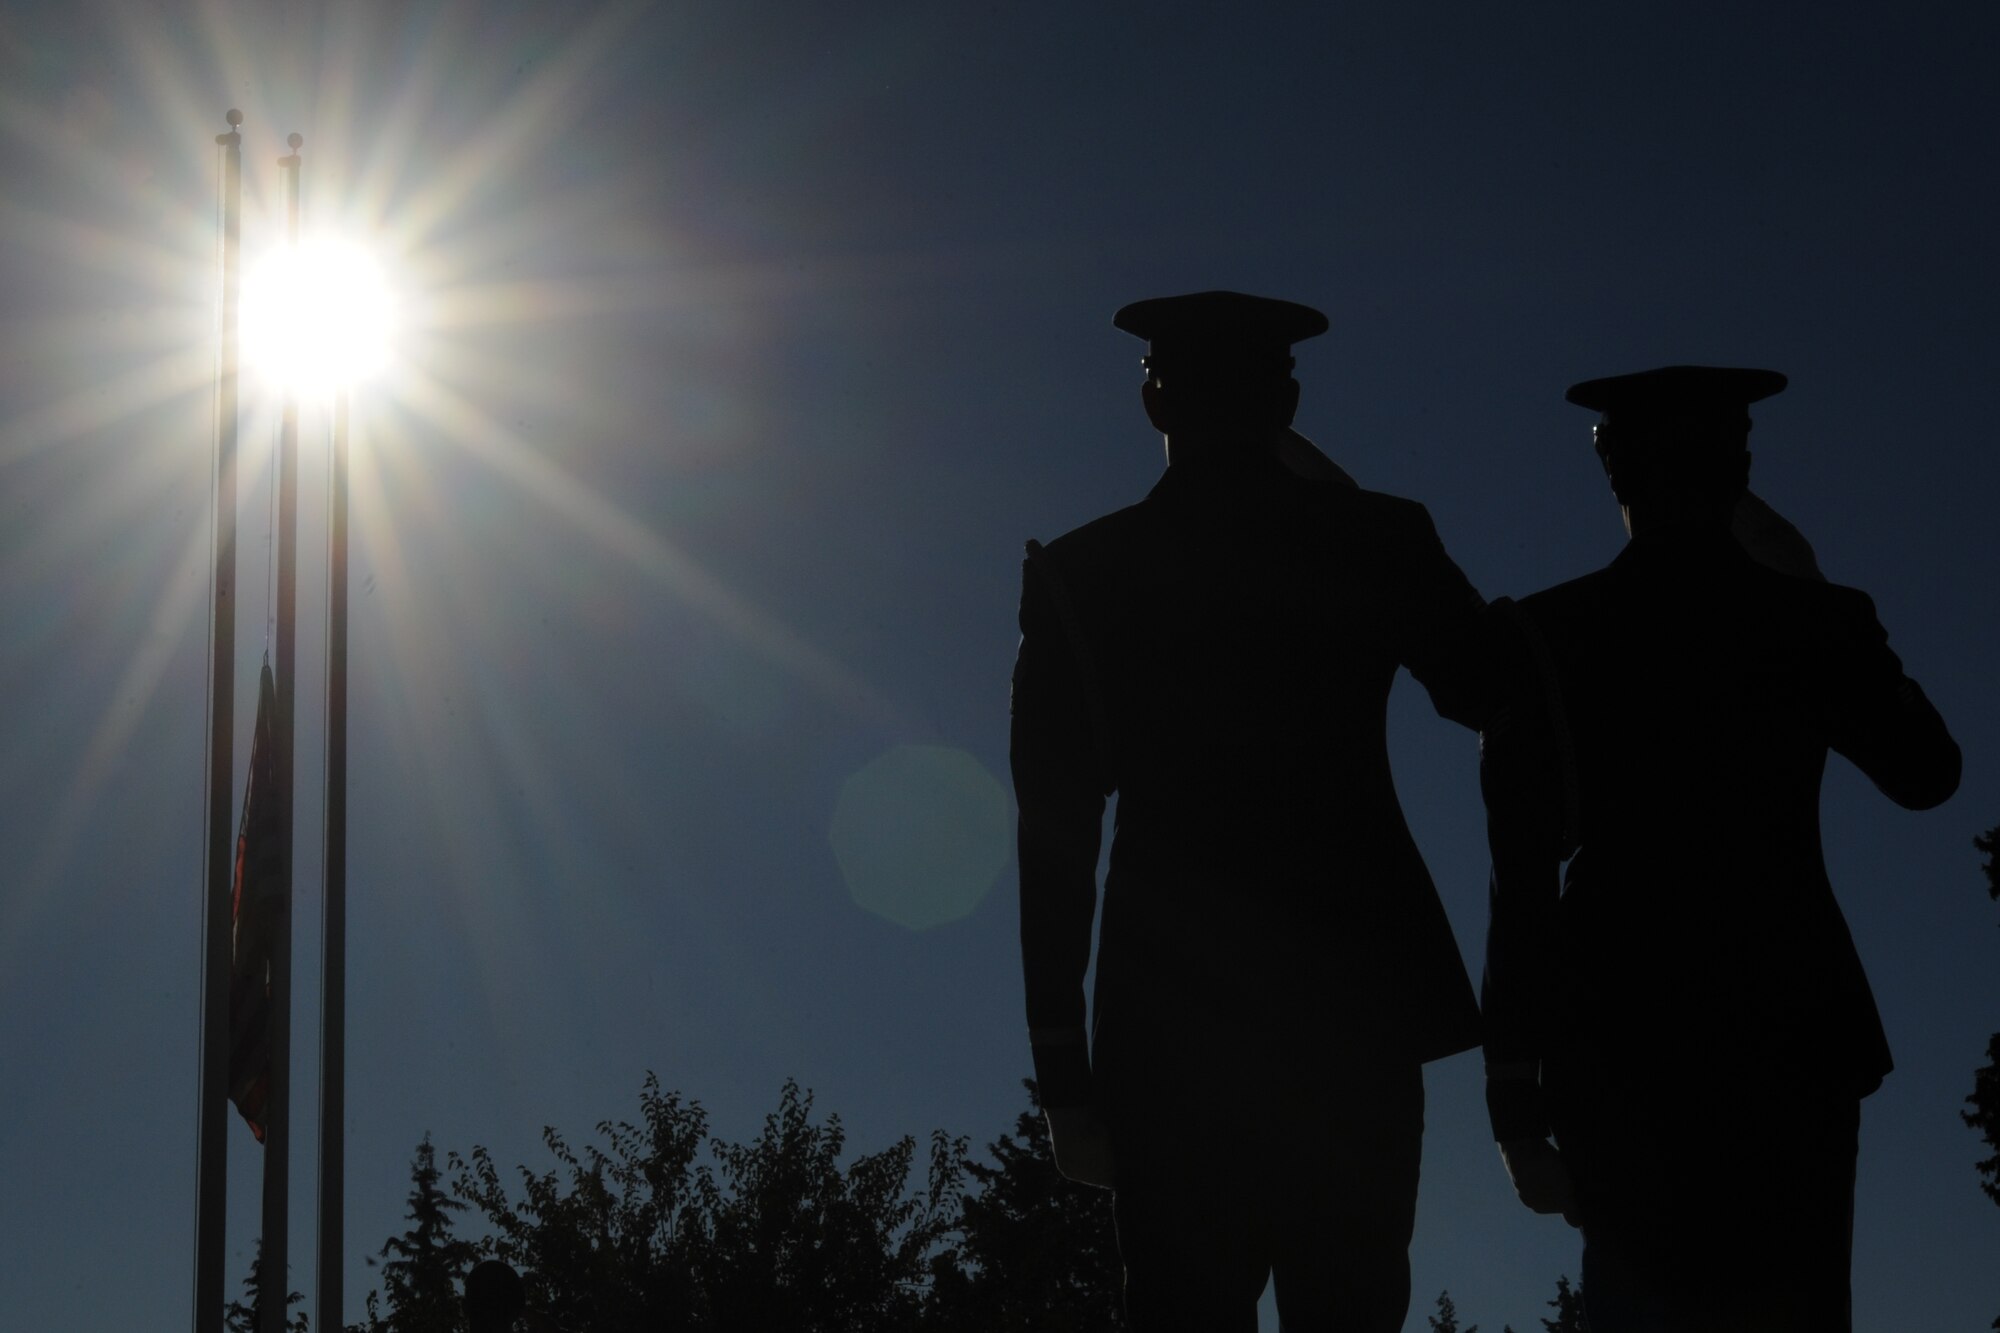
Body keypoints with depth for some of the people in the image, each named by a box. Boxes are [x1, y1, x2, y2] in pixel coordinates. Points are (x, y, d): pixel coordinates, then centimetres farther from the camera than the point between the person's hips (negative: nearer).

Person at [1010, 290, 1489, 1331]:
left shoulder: (1080, 572, 4)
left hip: (1171, 1008, 0)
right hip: (1355, 995, 0)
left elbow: (1055, 836, 2)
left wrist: (1064, 1069, 6)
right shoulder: (1375, 538, 3)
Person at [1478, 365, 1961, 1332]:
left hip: (1616, 1032, 0)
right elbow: (1927, 773, 18)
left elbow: (1522, 881, -4)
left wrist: (1515, 1086, 0)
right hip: (1792, 1023, 0)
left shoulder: (1544, 636, -3)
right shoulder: (1817, 622, 0)